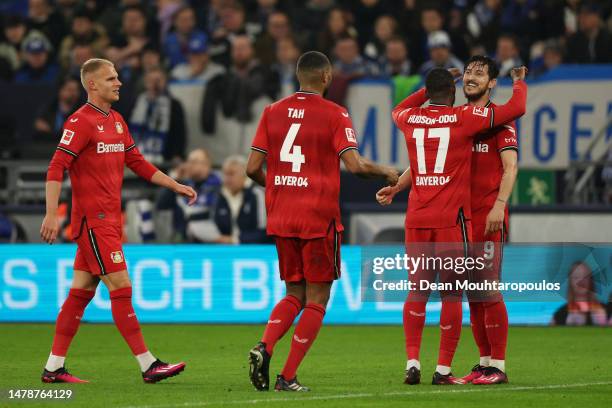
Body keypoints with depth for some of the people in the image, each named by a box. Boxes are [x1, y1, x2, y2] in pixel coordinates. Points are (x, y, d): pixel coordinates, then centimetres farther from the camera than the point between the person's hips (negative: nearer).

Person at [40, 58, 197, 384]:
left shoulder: (117, 121, 16)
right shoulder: (81, 121, -11)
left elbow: (137, 163, 23)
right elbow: (56, 168, -16)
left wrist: (176, 186, 18)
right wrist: (51, 214, -24)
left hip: (110, 219, 9)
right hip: (93, 219, -9)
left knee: (81, 291, 9)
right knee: (120, 287, -9)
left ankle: (54, 367, 12)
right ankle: (148, 365, -8)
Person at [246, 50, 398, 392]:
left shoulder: (272, 112, 5)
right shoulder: (334, 114, -7)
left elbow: (253, 168, 4)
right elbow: (356, 165, -15)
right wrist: (386, 172, 4)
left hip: (281, 219, 5)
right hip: (319, 219, -5)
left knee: (294, 295, 17)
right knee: (317, 300, 5)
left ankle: (264, 348, -9)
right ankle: (288, 377, -2)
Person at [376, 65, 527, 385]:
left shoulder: (410, 119, 7)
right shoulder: (465, 118, -4)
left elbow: (399, 110, 34)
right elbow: (516, 108, 2)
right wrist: (520, 83, 21)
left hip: (417, 217, 4)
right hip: (452, 218, -4)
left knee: (417, 290, 11)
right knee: (451, 294, 2)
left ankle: (412, 362, 3)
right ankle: (443, 369, 1)